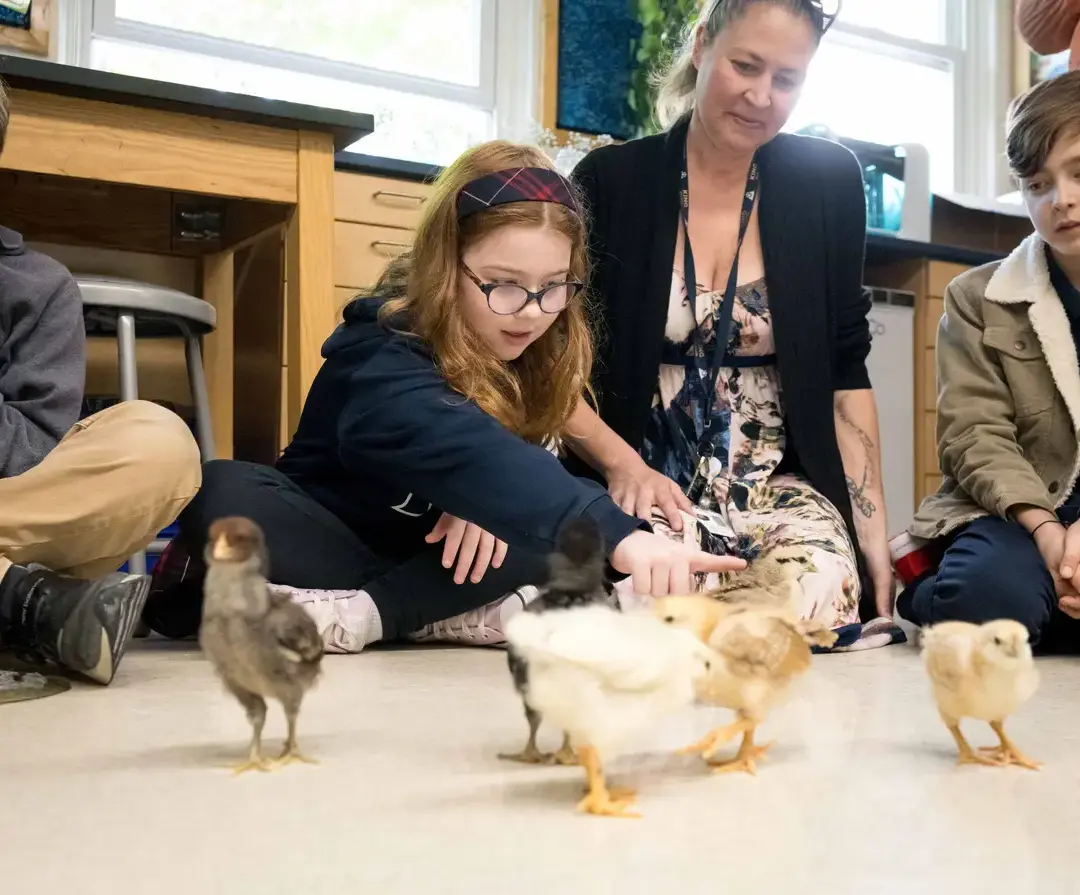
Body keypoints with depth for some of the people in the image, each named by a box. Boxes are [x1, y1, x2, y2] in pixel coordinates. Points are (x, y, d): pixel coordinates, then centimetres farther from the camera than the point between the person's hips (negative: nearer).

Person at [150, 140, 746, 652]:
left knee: (566, 527, -23)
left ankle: (350, 614, -28)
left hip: (438, 554, 5)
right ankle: (465, 616, -33)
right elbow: (465, 452, -47)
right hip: (332, 541, -5)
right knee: (222, 495, -35)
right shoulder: (382, 355, -27)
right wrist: (617, 536, -60)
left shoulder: (535, 353, -5)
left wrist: (491, 499, -32)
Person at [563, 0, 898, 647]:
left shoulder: (828, 184, 3)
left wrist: (875, 538, -1)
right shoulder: (611, 180, -1)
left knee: (823, 609, -28)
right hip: (647, 485, -1)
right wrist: (620, 462, -18)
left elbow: (846, 372, 5)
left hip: (782, 488, 2)